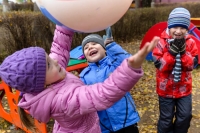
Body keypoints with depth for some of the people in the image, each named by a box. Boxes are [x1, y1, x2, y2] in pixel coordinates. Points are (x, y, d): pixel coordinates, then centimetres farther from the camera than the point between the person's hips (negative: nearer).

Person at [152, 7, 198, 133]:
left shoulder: (190, 42, -6)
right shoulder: (161, 43, -15)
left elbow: (192, 65, -9)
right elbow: (160, 66, -18)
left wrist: (183, 52, -23)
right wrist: (171, 52, -28)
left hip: (184, 88, 3)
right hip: (166, 88, -2)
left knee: (185, 117, 13)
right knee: (166, 119, 11)